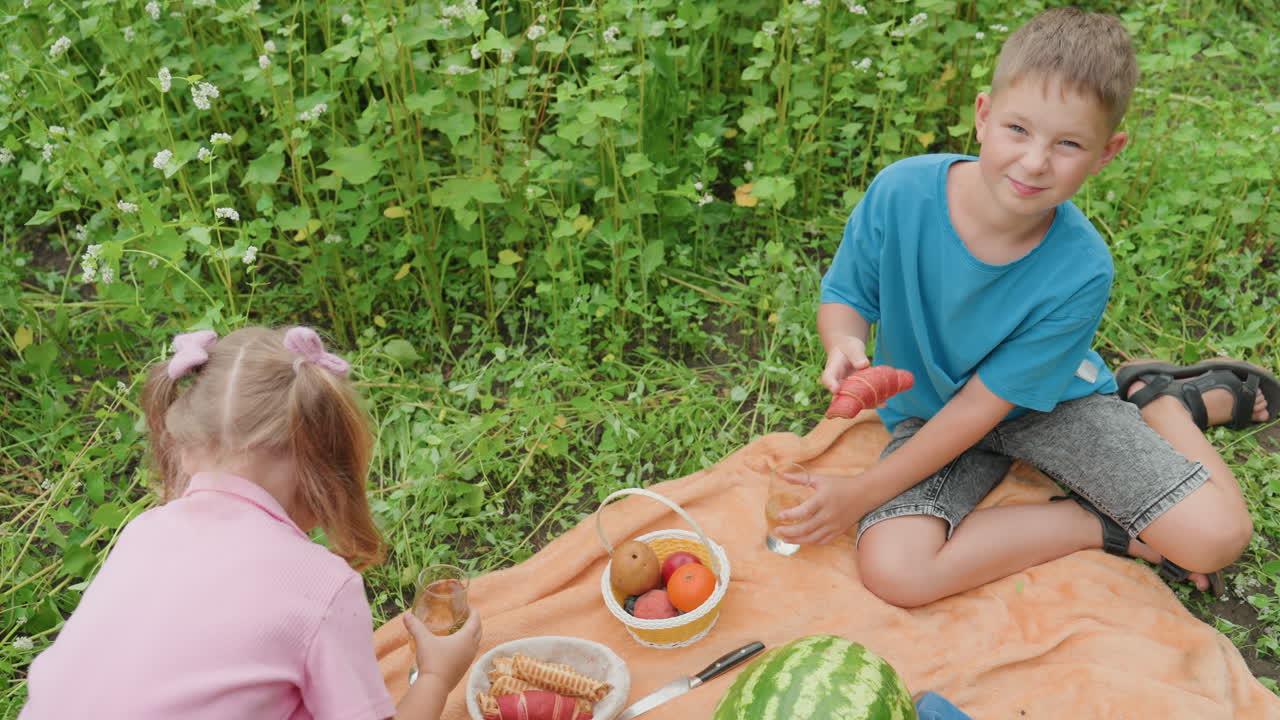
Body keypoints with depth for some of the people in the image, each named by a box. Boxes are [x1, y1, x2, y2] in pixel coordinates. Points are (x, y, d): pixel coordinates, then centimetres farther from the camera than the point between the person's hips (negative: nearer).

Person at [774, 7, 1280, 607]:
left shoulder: (1081, 271, -26)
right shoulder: (901, 192, -25)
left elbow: (983, 405, -22)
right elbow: (845, 295, -7)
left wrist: (859, 495, -21)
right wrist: (845, 346, -33)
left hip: (1049, 399, -1)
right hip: (927, 411, 1)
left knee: (1216, 536, -16)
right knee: (893, 571, -26)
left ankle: (1163, 401, 16)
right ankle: (1106, 529, -6)